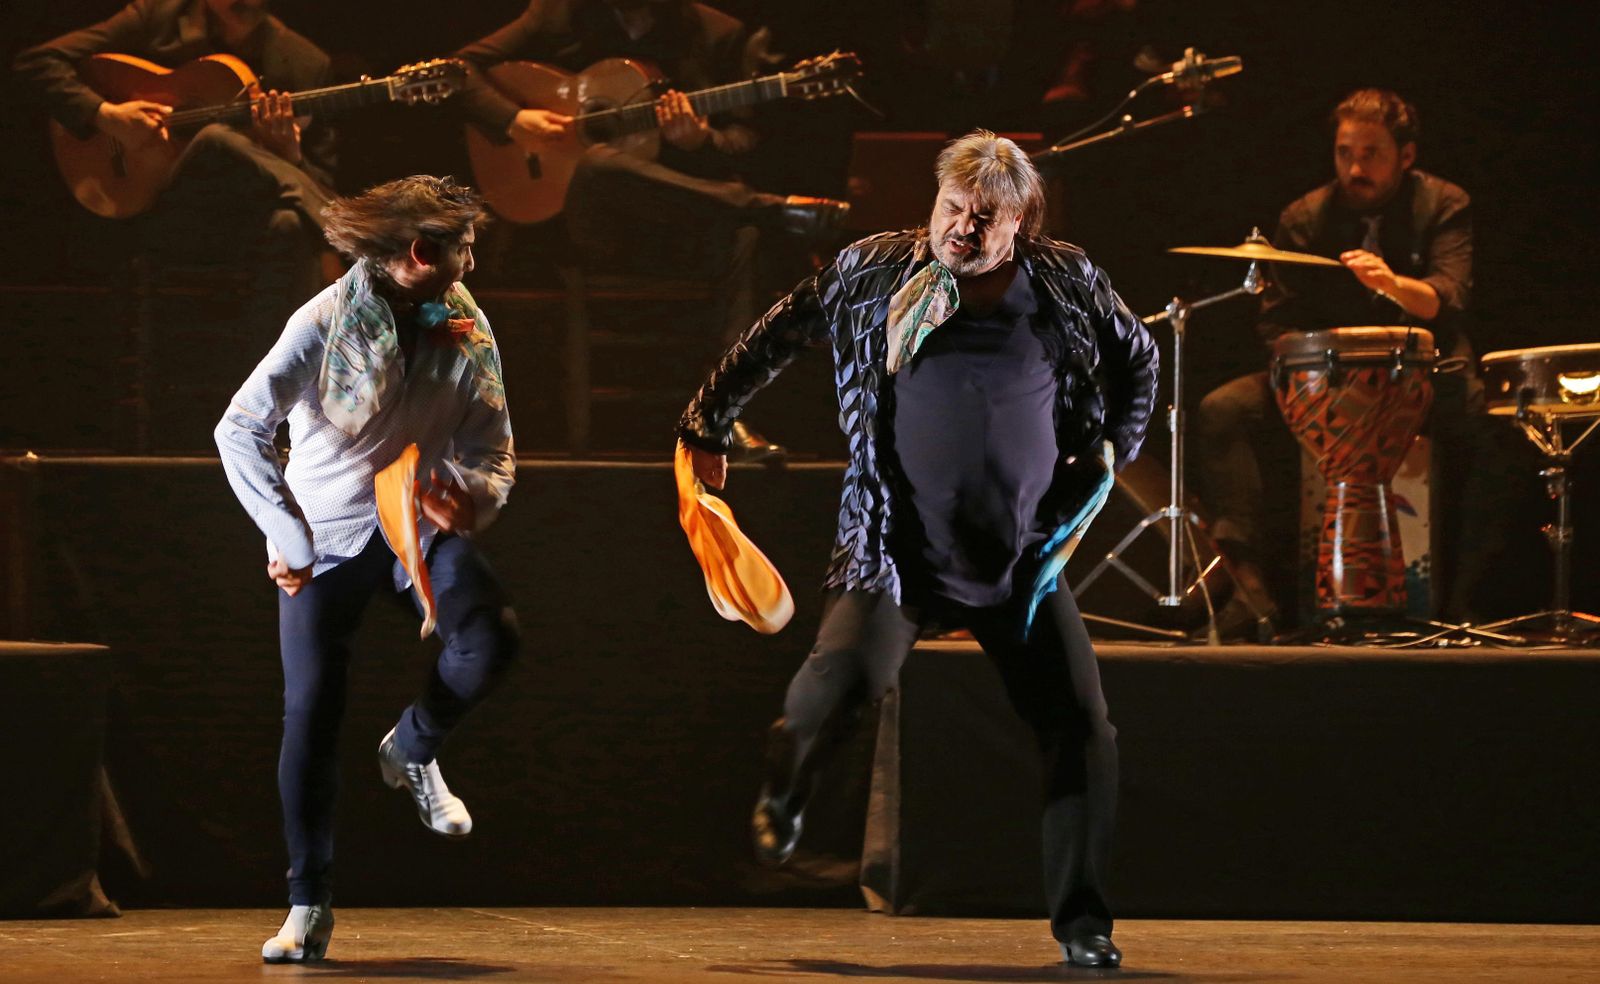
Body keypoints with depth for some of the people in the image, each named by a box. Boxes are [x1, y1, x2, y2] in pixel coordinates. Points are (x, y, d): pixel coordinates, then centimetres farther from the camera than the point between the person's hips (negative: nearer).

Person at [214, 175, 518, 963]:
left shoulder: (467, 330, -6)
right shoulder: (326, 323, -18)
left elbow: (492, 448, -4)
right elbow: (239, 431, -18)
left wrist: (475, 499, -26)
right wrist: (287, 537, -21)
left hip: (419, 521, 3)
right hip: (325, 536, -3)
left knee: (489, 641, -23)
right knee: (310, 714, -7)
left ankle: (412, 751, 9)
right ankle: (309, 906, 5)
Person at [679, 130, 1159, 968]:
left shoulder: (1066, 283, 2)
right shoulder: (873, 271, -1)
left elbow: (1136, 359, 19)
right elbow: (775, 336, 11)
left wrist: (1111, 450, 11)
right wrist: (708, 427, 12)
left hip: (1027, 559, 2)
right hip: (901, 553, -2)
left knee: (1081, 733, -3)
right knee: (837, 685, -25)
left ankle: (1081, 922, 10)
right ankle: (780, 800, 8)